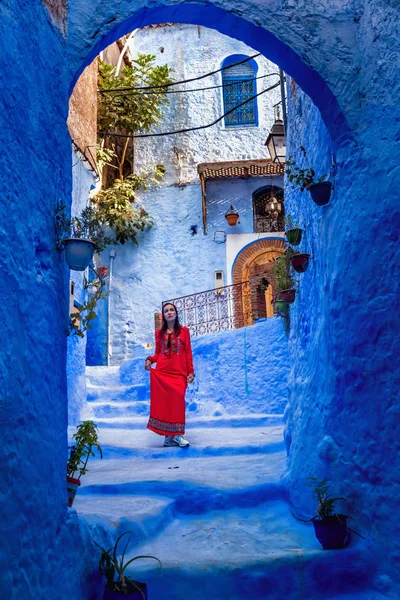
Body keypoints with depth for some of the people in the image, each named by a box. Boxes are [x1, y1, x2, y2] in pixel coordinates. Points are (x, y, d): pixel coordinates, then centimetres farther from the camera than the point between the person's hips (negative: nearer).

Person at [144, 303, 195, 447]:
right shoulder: (159, 333, 16)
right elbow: (157, 353, 16)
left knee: (177, 399, -18)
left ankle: (177, 434, -13)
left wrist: (190, 371, -1)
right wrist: (149, 360, -5)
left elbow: (188, 353, 6)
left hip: (179, 373, -2)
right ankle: (169, 435, 1)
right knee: (163, 402, -4)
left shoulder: (184, 331, 10)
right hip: (161, 372, 2)